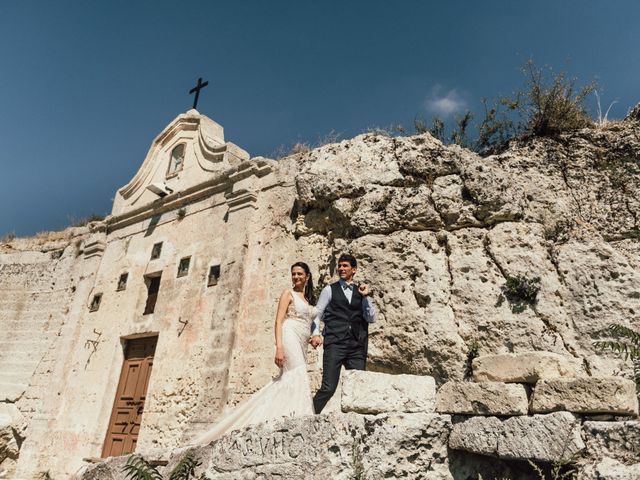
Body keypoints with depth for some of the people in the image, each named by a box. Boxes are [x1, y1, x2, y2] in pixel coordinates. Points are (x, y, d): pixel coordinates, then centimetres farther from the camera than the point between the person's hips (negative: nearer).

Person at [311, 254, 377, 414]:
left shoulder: (360, 291, 16)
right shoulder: (329, 290, 10)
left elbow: (372, 318, 10)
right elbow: (317, 314, 5)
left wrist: (365, 297, -1)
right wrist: (315, 333, -12)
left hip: (357, 346, 3)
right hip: (335, 343, -3)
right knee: (328, 388, -10)